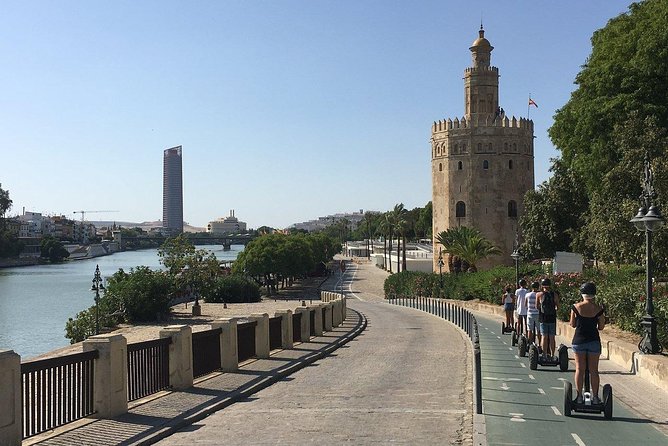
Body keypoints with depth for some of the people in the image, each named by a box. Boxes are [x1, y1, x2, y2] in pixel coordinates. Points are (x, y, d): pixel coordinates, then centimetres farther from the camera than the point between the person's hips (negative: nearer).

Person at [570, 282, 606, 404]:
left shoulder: (576, 307, -7)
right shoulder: (599, 309, -5)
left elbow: (572, 324, 1)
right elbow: (601, 327, 1)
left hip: (579, 340, 0)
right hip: (594, 341, 0)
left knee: (579, 369, 5)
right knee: (594, 370, 6)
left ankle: (579, 397, 4)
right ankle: (595, 397, 8)